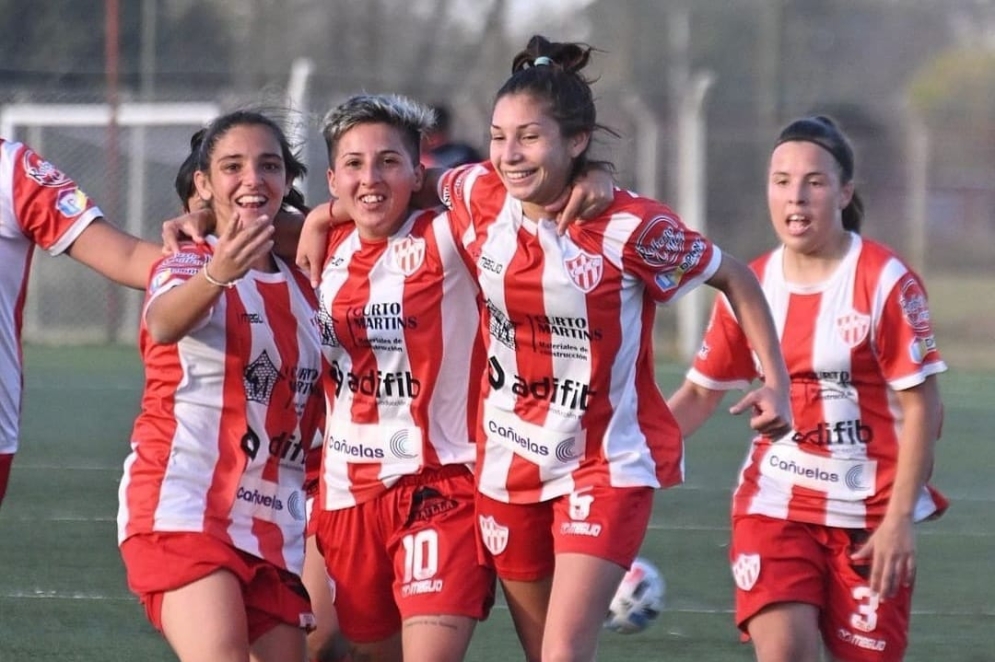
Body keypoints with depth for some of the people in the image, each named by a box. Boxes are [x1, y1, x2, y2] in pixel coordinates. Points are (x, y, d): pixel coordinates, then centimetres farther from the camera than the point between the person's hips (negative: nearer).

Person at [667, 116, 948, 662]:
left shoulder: (886, 282, -9)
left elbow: (921, 406, -9)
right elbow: (701, 391, 14)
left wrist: (899, 518, -14)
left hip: (870, 512, -2)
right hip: (775, 501, 2)